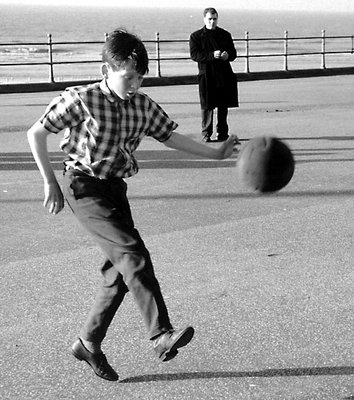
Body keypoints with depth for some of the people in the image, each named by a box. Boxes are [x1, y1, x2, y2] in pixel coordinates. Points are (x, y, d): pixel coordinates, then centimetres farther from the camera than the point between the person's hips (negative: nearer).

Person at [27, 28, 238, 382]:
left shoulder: (142, 105, 4)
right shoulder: (80, 100, -12)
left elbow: (169, 136, 12)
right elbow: (36, 134, -6)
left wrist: (214, 153, 5)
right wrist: (50, 183, -6)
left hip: (115, 189, 7)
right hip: (85, 187, -7)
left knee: (120, 271, 5)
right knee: (133, 253, -22)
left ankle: (88, 342, 21)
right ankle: (162, 336, -25)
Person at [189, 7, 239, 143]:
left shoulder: (225, 35, 13)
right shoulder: (196, 36, 2)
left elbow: (233, 53, 14)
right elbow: (194, 54, -9)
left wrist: (228, 55, -11)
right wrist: (212, 55, -21)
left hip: (224, 76, 3)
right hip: (206, 76, -3)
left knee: (223, 106, 8)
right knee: (207, 106, -4)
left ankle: (222, 133, 18)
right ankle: (206, 134, 4)